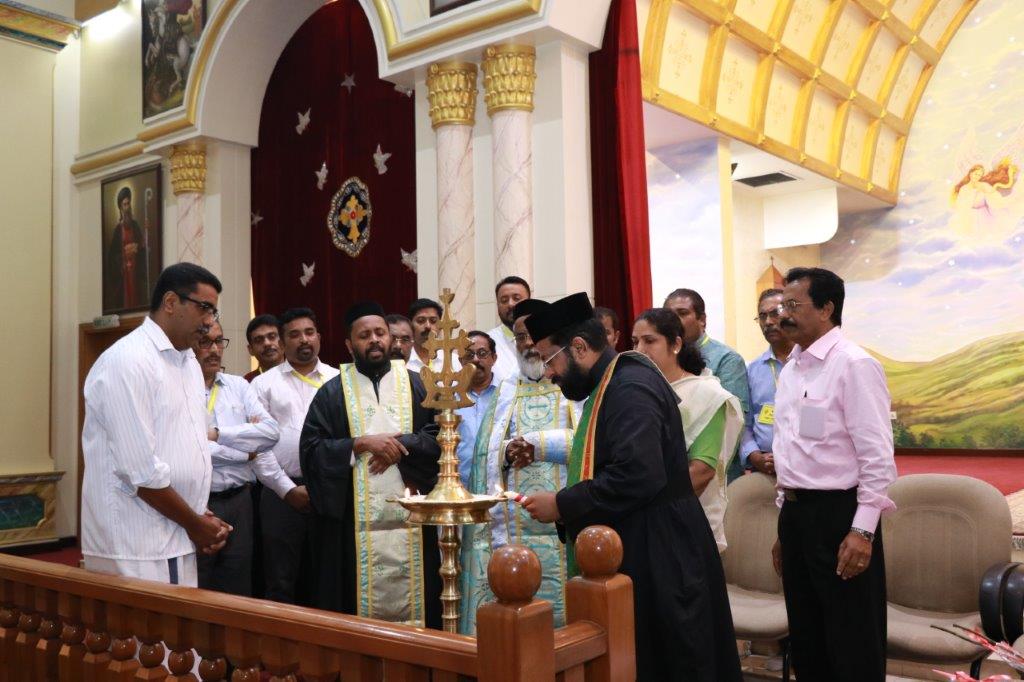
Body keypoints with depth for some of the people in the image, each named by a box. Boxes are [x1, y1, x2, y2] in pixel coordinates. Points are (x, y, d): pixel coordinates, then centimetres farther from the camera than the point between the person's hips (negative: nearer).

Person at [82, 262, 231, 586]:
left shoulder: (188, 361, 12)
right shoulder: (128, 362, -15)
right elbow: (141, 470, -19)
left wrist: (202, 519, 4)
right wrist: (195, 523, -9)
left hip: (178, 544, 8)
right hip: (135, 551, -8)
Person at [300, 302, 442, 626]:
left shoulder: (416, 384, 10)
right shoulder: (332, 392, 6)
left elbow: (442, 434, 1)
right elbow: (311, 449, -3)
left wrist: (400, 445, -13)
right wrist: (362, 444, -13)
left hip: (410, 516, 1)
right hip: (356, 519, -1)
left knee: (409, 596, 4)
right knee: (362, 598, 2)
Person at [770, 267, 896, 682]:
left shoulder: (854, 365, -12)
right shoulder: (790, 370, 12)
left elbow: (877, 457, -16)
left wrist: (862, 531, -20)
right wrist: (785, 526, 18)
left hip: (838, 514, -8)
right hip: (795, 513, 8)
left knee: (853, 648, 3)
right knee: (806, 643, 17)